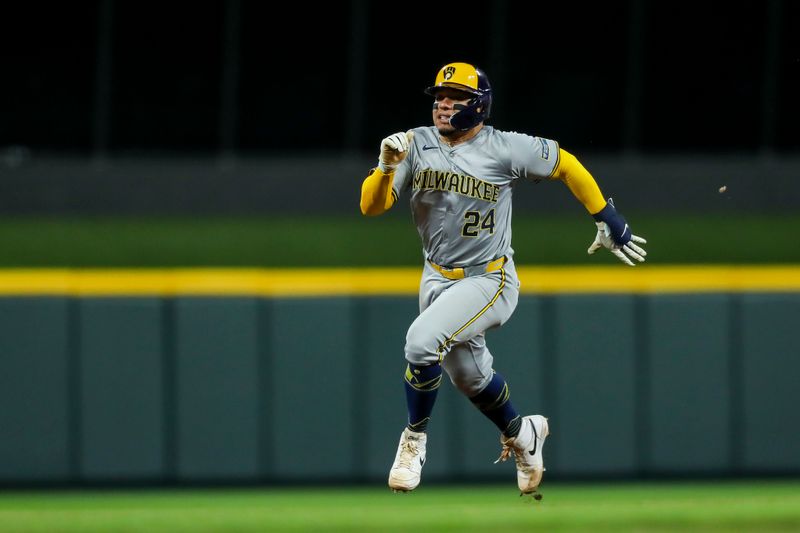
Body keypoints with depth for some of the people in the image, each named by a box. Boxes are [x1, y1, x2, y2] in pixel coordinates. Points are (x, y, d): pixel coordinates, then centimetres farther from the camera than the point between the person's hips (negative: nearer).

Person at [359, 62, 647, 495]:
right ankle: (520, 434, 49)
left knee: (422, 341, -27)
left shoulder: (504, 149, -15)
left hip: (489, 281, -5)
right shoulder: (416, 144, -7)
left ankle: (415, 439, -7)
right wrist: (387, 166, -32)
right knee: (470, 378, 20)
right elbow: (371, 206, -13)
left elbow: (565, 164, -1)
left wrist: (607, 218, 3)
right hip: (437, 279, 5)